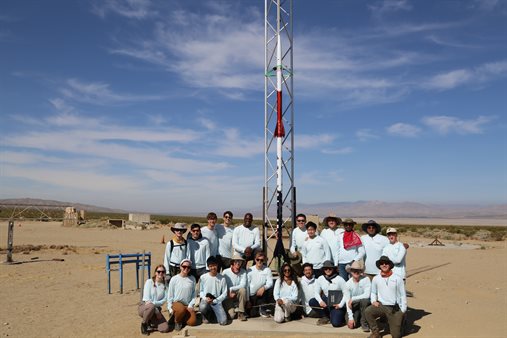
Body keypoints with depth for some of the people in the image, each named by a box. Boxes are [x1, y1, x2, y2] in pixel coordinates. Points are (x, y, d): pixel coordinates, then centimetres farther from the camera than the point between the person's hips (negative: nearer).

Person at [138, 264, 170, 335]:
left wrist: (154, 303, -23)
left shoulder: (165, 284, 3)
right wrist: (156, 311, -19)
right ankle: (144, 324, -11)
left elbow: (164, 299, -4)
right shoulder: (149, 282, -6)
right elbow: (147, 299, -13)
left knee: (165, 328, -18)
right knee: (151, 307, -40)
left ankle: (150, 323, 11)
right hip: (144, 307, -3)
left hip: (157, 309, 3)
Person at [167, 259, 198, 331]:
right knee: (182, 309, -38)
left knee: (193, 322, -19)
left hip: (188, 305, 3)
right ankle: (177, 321, -4)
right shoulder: (174, 279, -3)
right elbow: (170, 295, 1)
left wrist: (190, 306, -6)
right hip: (176, 303, -2)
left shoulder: (192, 279, 3)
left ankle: (182, 318, 14)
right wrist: (170, 308, -5)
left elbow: (194, 294, 5)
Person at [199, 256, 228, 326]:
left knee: (223, 321, -19)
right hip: (205, 300, 0)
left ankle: (212, 314, 16)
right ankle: (206, 315, 2)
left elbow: (224, 293, 0)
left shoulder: (222, 278, -4)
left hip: (217, 302, 1)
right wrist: (205, 298, -13)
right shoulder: (203, 277, -4)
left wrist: (214, 301, -12)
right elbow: (201, 291, 6)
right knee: (202, 308, -38)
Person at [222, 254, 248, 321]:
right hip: (228, 296, -2)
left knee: (243, 290, -32)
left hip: (238, 295, 2)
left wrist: (231, 289, -21)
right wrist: (229, 293, -16)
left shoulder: (243, 272, -5)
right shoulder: (225, 272, -9)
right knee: (231, 315, -24)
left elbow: (243, 285, -16)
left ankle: (241, 312, -16)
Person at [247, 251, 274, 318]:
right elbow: (247, 285, -10)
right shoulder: (250, 270, -9)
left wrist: (264, 288, -34)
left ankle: (263, 308, -6)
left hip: (262, 294, 1)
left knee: (271, 289, -28)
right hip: (253, 295, -1)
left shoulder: (267, 270, -5)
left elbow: (270, 283, -14)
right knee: (252, 314, -13)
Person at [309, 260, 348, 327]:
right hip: (326, 302, 4)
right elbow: (316, 292, 2)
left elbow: (346, 293, -10)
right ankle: (325, 317, 1)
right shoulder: (320, 279, 0)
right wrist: (320, 301, -18)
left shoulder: (339, 279, -10)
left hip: (337, 304, -4)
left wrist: (340, 305, -21)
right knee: (312, 302, -21)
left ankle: (340, 316, 13)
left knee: (335, 323, -25)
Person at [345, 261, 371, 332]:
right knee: (351, 325, -18)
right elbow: (347, 301, -11)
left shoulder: (366, 279, -16)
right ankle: (358, 318, 19)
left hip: (364, 305, -1)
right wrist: (350, 317, -16)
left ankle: (364, 323, -12)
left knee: (364, 300, -35)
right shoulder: (348, 283, -11)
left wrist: (353, 299, -22)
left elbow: (367, 295, -26)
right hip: (354, 306, 1)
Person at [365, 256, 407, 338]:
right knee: (367, 311, -28)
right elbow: (373, 292, 16)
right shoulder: (376, 279, 2)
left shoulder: (397, 279, -4)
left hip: (395, 308, -1)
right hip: (381, 306, 2)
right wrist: (373, 301, -3)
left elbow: (402, 295, 1)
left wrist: (403, 311, -3)